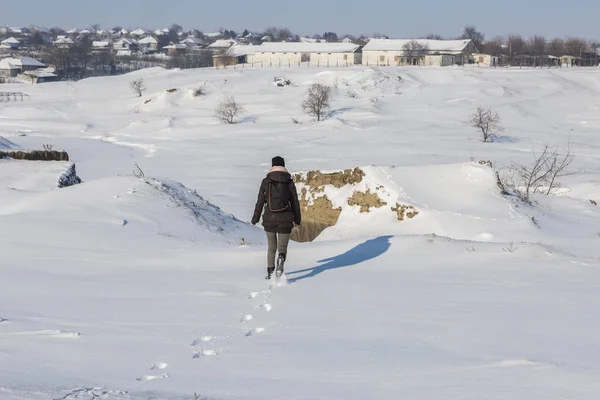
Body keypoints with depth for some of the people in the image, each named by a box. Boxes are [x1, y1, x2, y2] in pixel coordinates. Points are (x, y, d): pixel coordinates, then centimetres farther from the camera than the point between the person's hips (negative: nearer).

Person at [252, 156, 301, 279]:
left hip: (269, 219, 1)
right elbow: (295, 202, 6)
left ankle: (270, 272, 9)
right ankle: (281, 258, -28)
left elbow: (260, 201, 1)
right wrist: (297, 219, 16)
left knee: (271, 247, 17)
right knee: (282, 247, 5)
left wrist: (255, 218, 9)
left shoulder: (266, 181, 0)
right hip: (285, 219, 0)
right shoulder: (289, 182, 2)